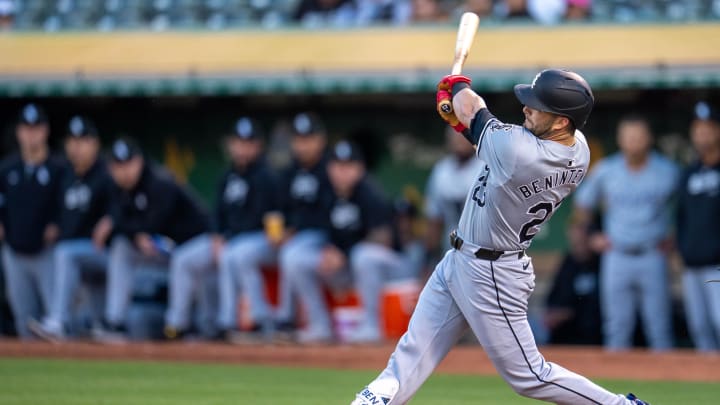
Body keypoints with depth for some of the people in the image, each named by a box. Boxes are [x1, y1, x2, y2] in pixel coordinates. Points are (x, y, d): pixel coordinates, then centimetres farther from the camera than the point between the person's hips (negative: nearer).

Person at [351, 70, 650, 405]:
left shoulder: (516, 149, -34)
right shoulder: (578, 149, -8)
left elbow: (470, 106, -13)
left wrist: (457, 85, 8)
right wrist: (464, 119, 2)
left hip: (490, 276, -9)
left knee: (529, 376, 2)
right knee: (416, 348, 14)